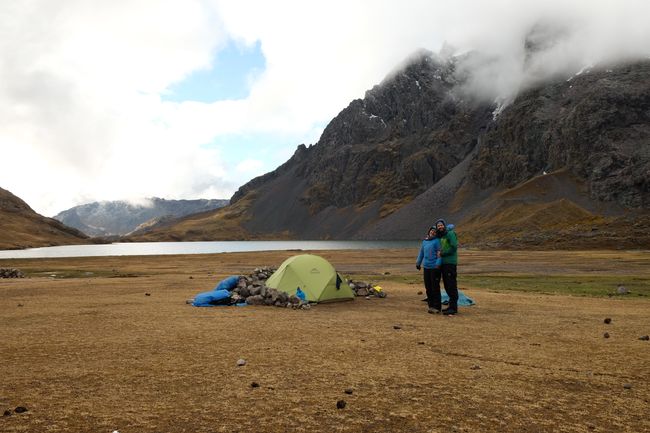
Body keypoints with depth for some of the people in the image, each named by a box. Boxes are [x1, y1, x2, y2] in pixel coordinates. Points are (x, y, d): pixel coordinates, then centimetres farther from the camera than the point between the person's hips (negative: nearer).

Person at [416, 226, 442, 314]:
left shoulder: (437, 241, -7)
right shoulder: (424, 241, 13)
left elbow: (439, 253, -13)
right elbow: (421, 252, 23)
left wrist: (438, 264, -20)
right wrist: (418, 263, 27)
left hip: (435, 267, -6)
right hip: (426, 267, 6)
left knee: (435, 287, -3)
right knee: (428, 288, 10)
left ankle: (437, 307, 5)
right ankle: (431, 305, 20)